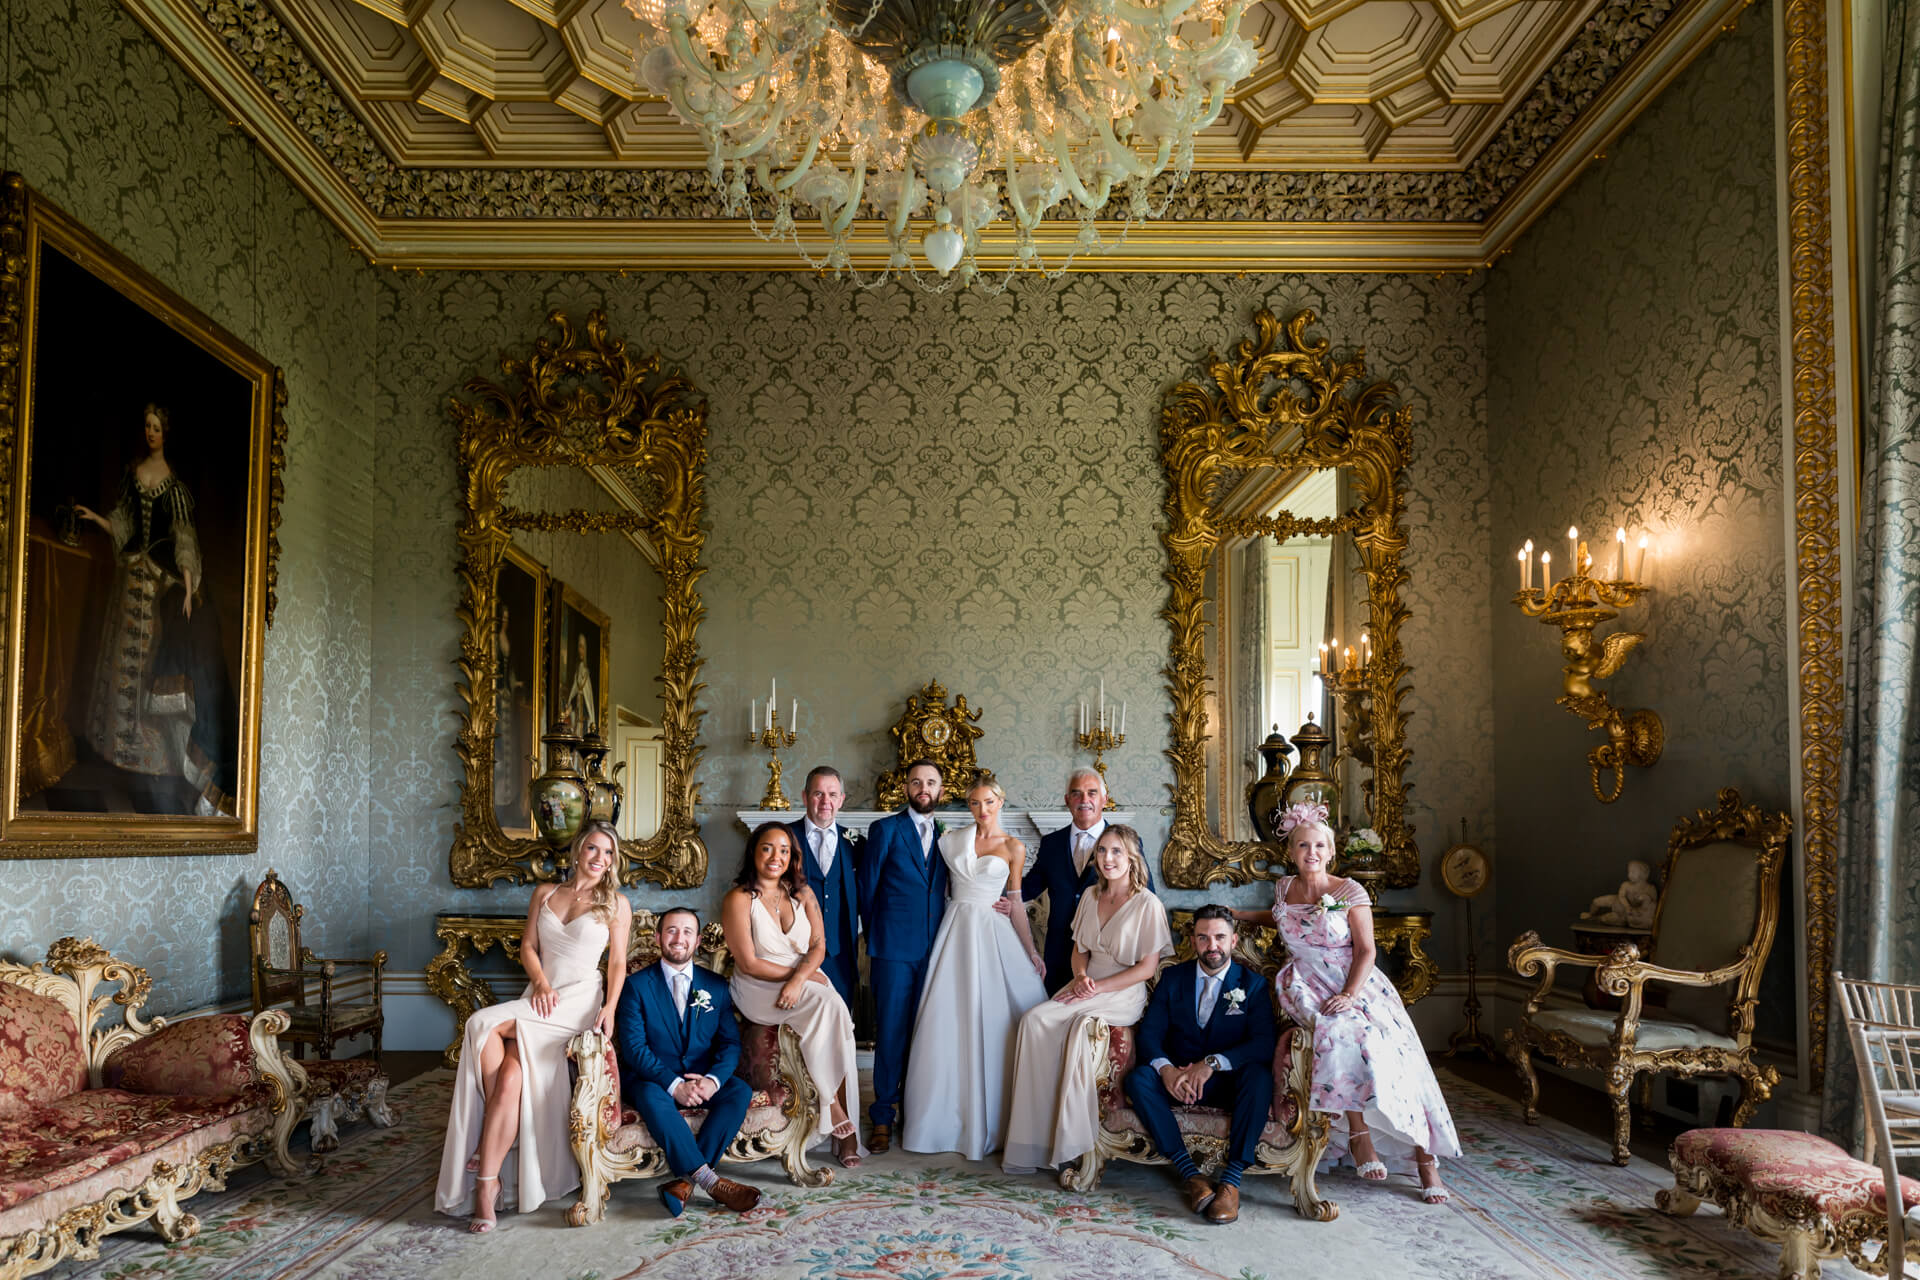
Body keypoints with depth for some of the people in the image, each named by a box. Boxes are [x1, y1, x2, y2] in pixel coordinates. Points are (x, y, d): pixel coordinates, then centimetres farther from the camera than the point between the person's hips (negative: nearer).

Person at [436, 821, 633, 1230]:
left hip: (579, 1002, -4)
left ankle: (486, 1159, -19)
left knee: (484, 1024, -26)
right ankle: (486, 1181, -16)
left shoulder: (616, 903, 6)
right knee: (512, 1078, -25)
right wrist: (541, 983, -7)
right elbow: (528, 946, 12)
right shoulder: (545, 894, 16)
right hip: (539, 1001, 4)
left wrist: (609, 1009, -12)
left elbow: (618, 963, 3)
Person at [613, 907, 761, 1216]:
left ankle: (685, 1180, -30)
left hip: (703, 1080, 3)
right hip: (654, 1080, -3)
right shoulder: (637, 986, -2)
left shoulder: (715, 986, 7)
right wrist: (674, 1085, -24)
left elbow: (730, 1042, 2)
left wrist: (712, 1080, -19)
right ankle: (710, 1181, -36)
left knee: (741, 1091, -25)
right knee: (651, 1097, -36)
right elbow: (634, 1048, -10)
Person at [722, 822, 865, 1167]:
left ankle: (842, 1126, -23)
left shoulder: (802, 893, 9)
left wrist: (799, 979, -16)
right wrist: (798, 972, -12)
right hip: (759, 988, -4)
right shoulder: (739, 899, -7)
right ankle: (840, 1116, -21)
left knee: (831, 1014, -28)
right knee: (828, 1005, -29)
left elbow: (818, 945, 3)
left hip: (806, 982, 4)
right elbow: (748, 964, -10)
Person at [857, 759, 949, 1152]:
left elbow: (942, 894, 15)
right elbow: (867, 889, 3)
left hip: (932, 950, 4)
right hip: (894, 949, -4)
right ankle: (883, 1118, 8)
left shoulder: (944, 837, 12)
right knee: (890, 1033, 0)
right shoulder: (885, 830, -1)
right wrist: (874, 940, 5)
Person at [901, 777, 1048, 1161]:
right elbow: (941, 886, 13)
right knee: (950, 1023, -1)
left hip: (993, 934, -1)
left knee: (994, 1022, -2)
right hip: (956, 931, 1)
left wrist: (1032, 952, 2)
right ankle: (948, 1117, 9)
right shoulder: (951, 840, 7)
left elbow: (1015, 904, 5)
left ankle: (992, 1119, 11)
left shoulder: (1013, 848, 3)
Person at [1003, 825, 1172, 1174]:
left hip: (1123, 994, -5)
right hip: (1086, 987, 5)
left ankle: (1071, 1142, -21)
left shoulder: (1147, 905, -7)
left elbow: (1148, 967, -8)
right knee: (1035, 1020, -23)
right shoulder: (1090, 896, 12)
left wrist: (1097, 988, -14)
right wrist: (1081, 976, -4)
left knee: (1080, 1025, -33)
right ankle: (1034, 1142, -21)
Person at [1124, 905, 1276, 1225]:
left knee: (1260, 1076, -33)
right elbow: (1148, 1034, -2)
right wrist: (1165, 1069, -25)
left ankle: (1231, 1180, -29)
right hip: (1178, 1079, 2)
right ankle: (1188, 1173, -27)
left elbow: (1265, 1043, -13)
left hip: (1228, 1082, -2)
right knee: (1139, 1078, -27)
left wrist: (1213, 1062, -28)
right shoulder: (1173, 978, 5)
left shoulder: (1253, 984, 0)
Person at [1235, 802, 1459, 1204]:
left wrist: (1350, 994, -19)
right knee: (1339, 1031, -32)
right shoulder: (1283, 887, 7)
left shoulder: (1350, 893, -3)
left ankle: (1426, 1160, -5)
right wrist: (1238, 915, 20)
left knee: (1396, 1058, -17)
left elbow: (1366, 951, -5)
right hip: (1308, 986, 1)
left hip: (1357, 984, -1)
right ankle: (1358, 1133, -25)